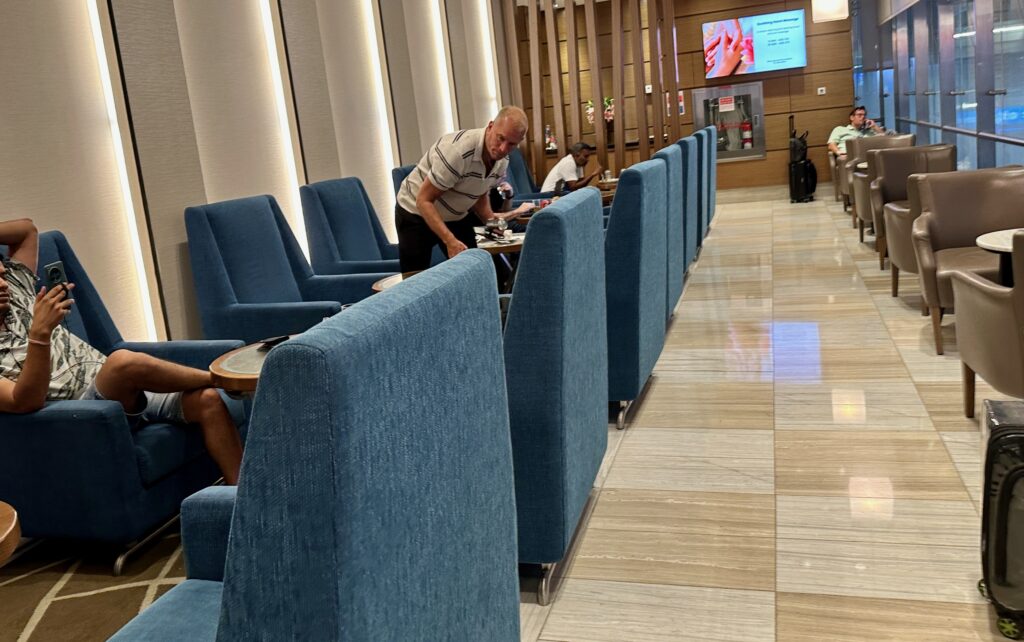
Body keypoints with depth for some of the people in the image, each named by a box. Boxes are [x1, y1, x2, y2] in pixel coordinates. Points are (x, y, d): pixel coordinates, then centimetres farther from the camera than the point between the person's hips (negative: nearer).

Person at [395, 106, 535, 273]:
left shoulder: (502, 162, -9)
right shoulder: (458, 150, -33)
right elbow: (423, 201, -29)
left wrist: (491, 219, -12)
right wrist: (450, 241, -36)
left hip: (456, 217, 6)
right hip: (416, 214, -6)